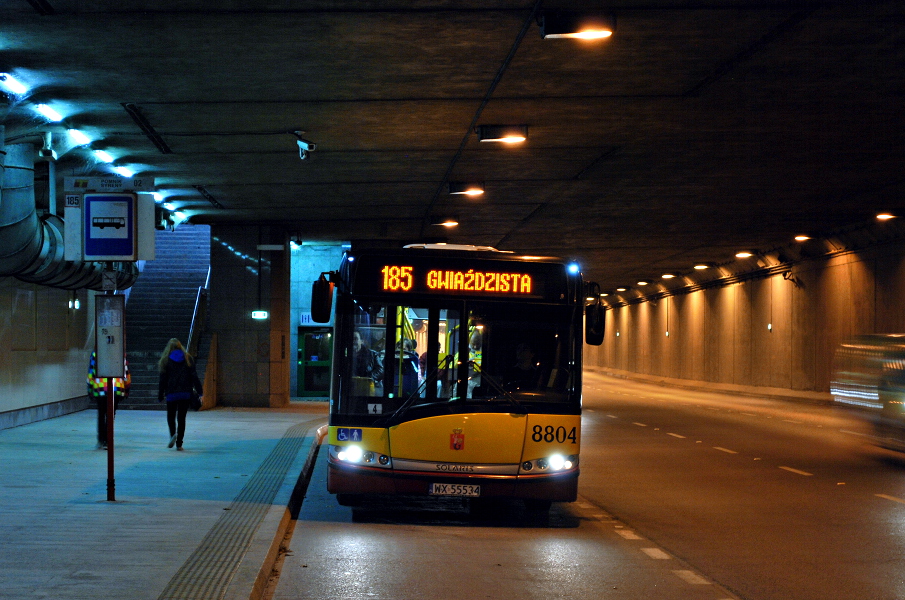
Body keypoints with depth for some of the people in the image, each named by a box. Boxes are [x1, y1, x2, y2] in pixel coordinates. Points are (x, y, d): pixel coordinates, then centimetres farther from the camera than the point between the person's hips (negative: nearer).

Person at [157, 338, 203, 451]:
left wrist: (160, 396, 7)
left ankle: (173, 434, -16)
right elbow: (194, 376, 1)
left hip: (171, 394, -1)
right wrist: (199, 391, 3)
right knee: (181, 417, 6)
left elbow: (163, 379, 1)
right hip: (186, 393, 1)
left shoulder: (166, 360, 2)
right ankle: (179, 443, 1)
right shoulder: (187, 358, 5)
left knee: (171, 416, 12)